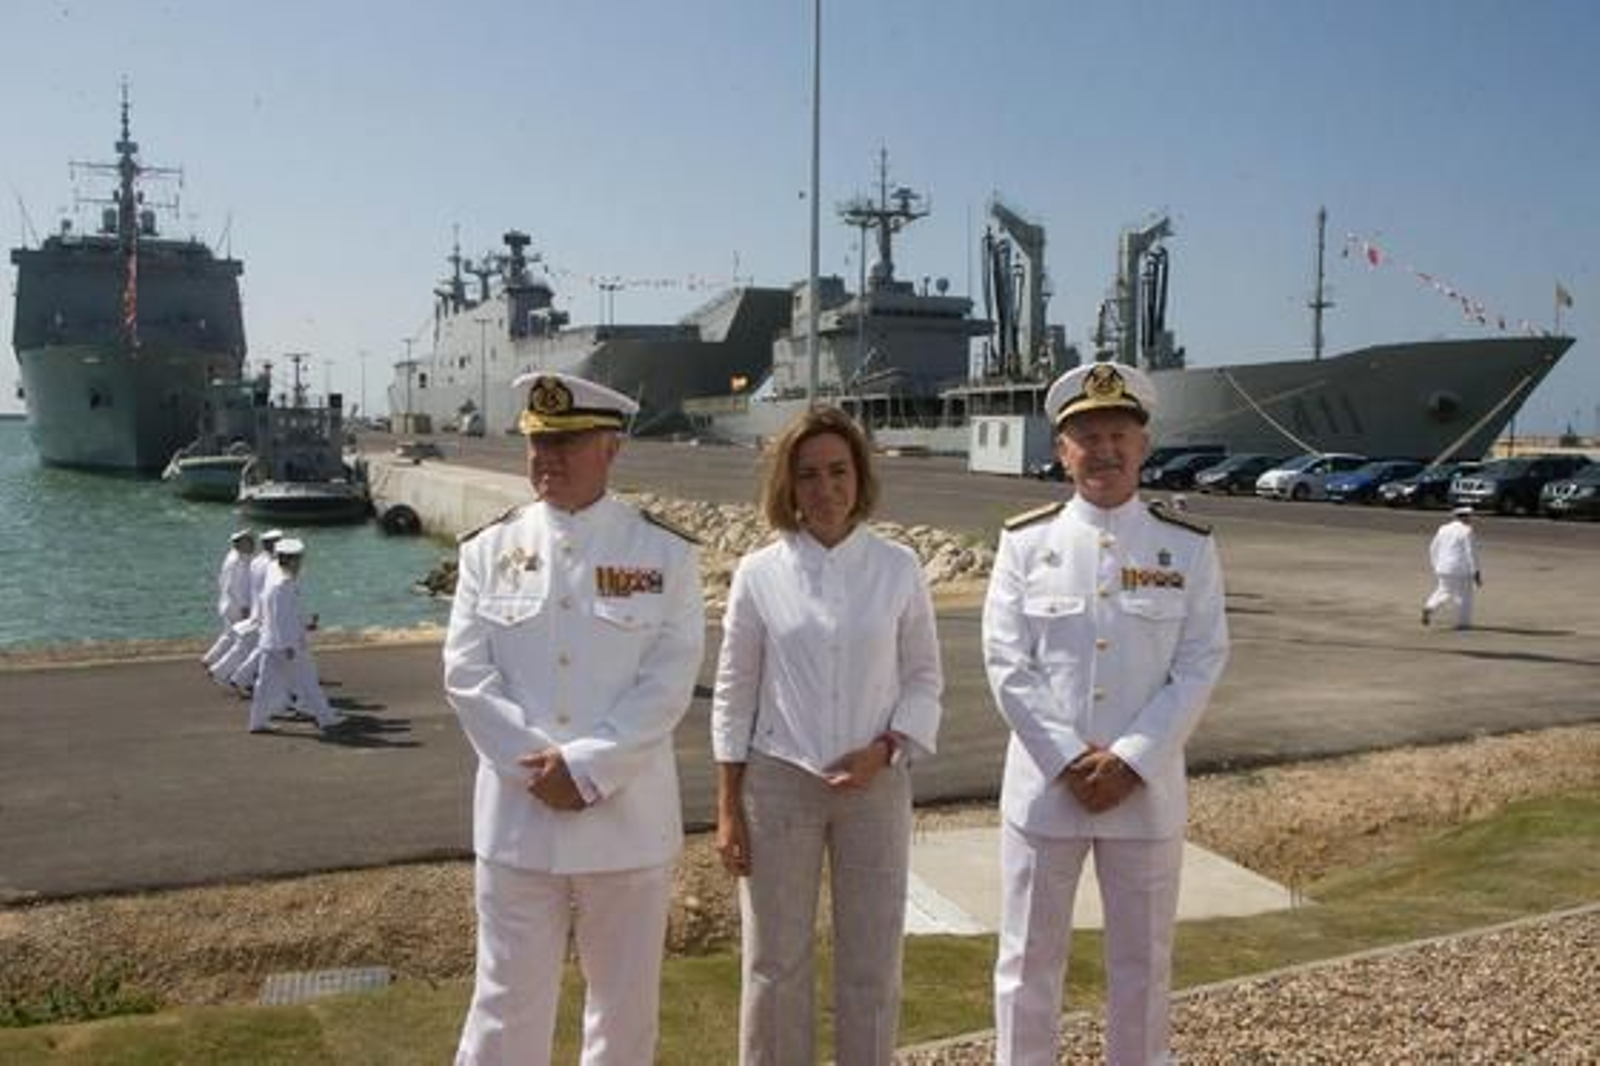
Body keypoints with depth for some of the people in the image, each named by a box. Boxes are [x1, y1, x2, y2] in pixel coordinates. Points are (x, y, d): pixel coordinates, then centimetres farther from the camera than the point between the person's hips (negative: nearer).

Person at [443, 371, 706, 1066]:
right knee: (507, 1002, 8)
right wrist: (539, 770, -12)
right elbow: (467, 675, -3)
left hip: (627, 818, 0)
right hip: (518, 817, 1)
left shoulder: (665, 553, -2)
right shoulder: (488, 549, 3)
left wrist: (587, 768, -17)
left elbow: (668, 684, -8)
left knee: (626, 1002, 14)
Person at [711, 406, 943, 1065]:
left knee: (872, 963, 8)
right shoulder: (759, 574, -3)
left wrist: (883, 750, -12)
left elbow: (923, 678, 5)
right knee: (776, 963, 7)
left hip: (875, 784, 1)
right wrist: (728, 809, -1)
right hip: (777, 783, 0)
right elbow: (734, 695, 1)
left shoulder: (898, 570, -1)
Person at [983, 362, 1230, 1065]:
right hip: (1043, 788, 0)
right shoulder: (1025, 541, -1)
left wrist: (1129, 761, -13)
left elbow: (1200, 666, -4)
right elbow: (1007, 663, -5)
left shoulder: (1189, 547, 0)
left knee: (1143, 965, 13)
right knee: (1028, 961, 10)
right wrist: (1070, 761, -13)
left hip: (1146, 791, 1)